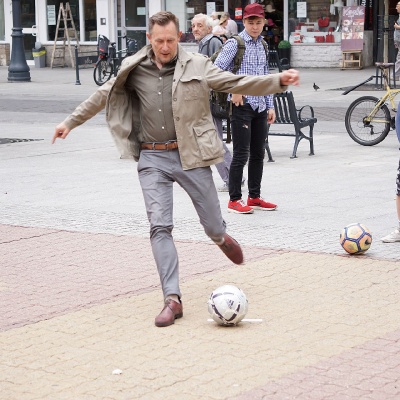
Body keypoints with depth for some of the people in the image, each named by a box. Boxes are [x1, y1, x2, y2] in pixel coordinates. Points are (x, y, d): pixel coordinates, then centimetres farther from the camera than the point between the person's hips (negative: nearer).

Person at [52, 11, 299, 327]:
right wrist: (71, 122, 22)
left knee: (213, 226, 7)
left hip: (190, 156, -1)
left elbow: (237, 83, -4)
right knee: (160, 226, -10)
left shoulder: (197, 66, -1)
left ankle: (222, 238, 47)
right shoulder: (134, 70, 4)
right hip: (153, 159, 1)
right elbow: (103, 96, 17)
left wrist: (279, 81, -15)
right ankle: (172, 299, -7)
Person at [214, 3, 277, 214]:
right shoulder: (235, 43, -7)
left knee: (258, 154, 11)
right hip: (242, 106, -7)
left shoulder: (262, 45, 14)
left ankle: (254, 197, 20)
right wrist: (233, 90, -14)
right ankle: (234, 200, 2)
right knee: (241, 154, -5)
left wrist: (270, 105, 16)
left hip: (260, 107, 7)